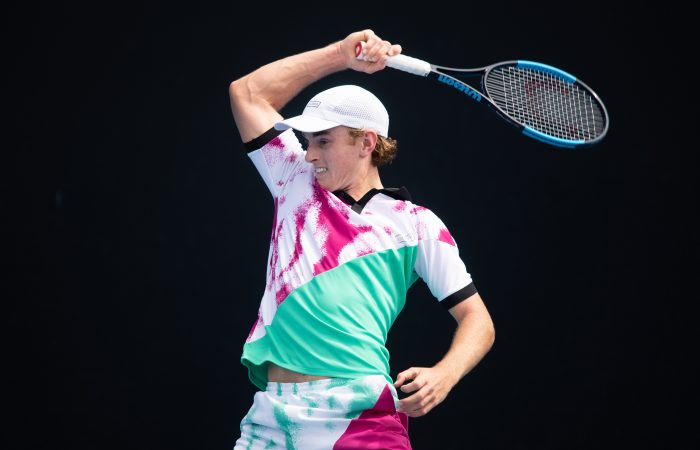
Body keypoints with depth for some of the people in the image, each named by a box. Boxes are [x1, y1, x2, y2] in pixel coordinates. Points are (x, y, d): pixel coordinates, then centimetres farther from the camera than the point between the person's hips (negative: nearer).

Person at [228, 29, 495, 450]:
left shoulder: (416, 224, 7)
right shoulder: (296, 184, 16)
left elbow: (477, 320, 5)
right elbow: (247, 93, 14)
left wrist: (444, 375, -15)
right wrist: (342, 53, 8)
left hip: (359, 416, -3)